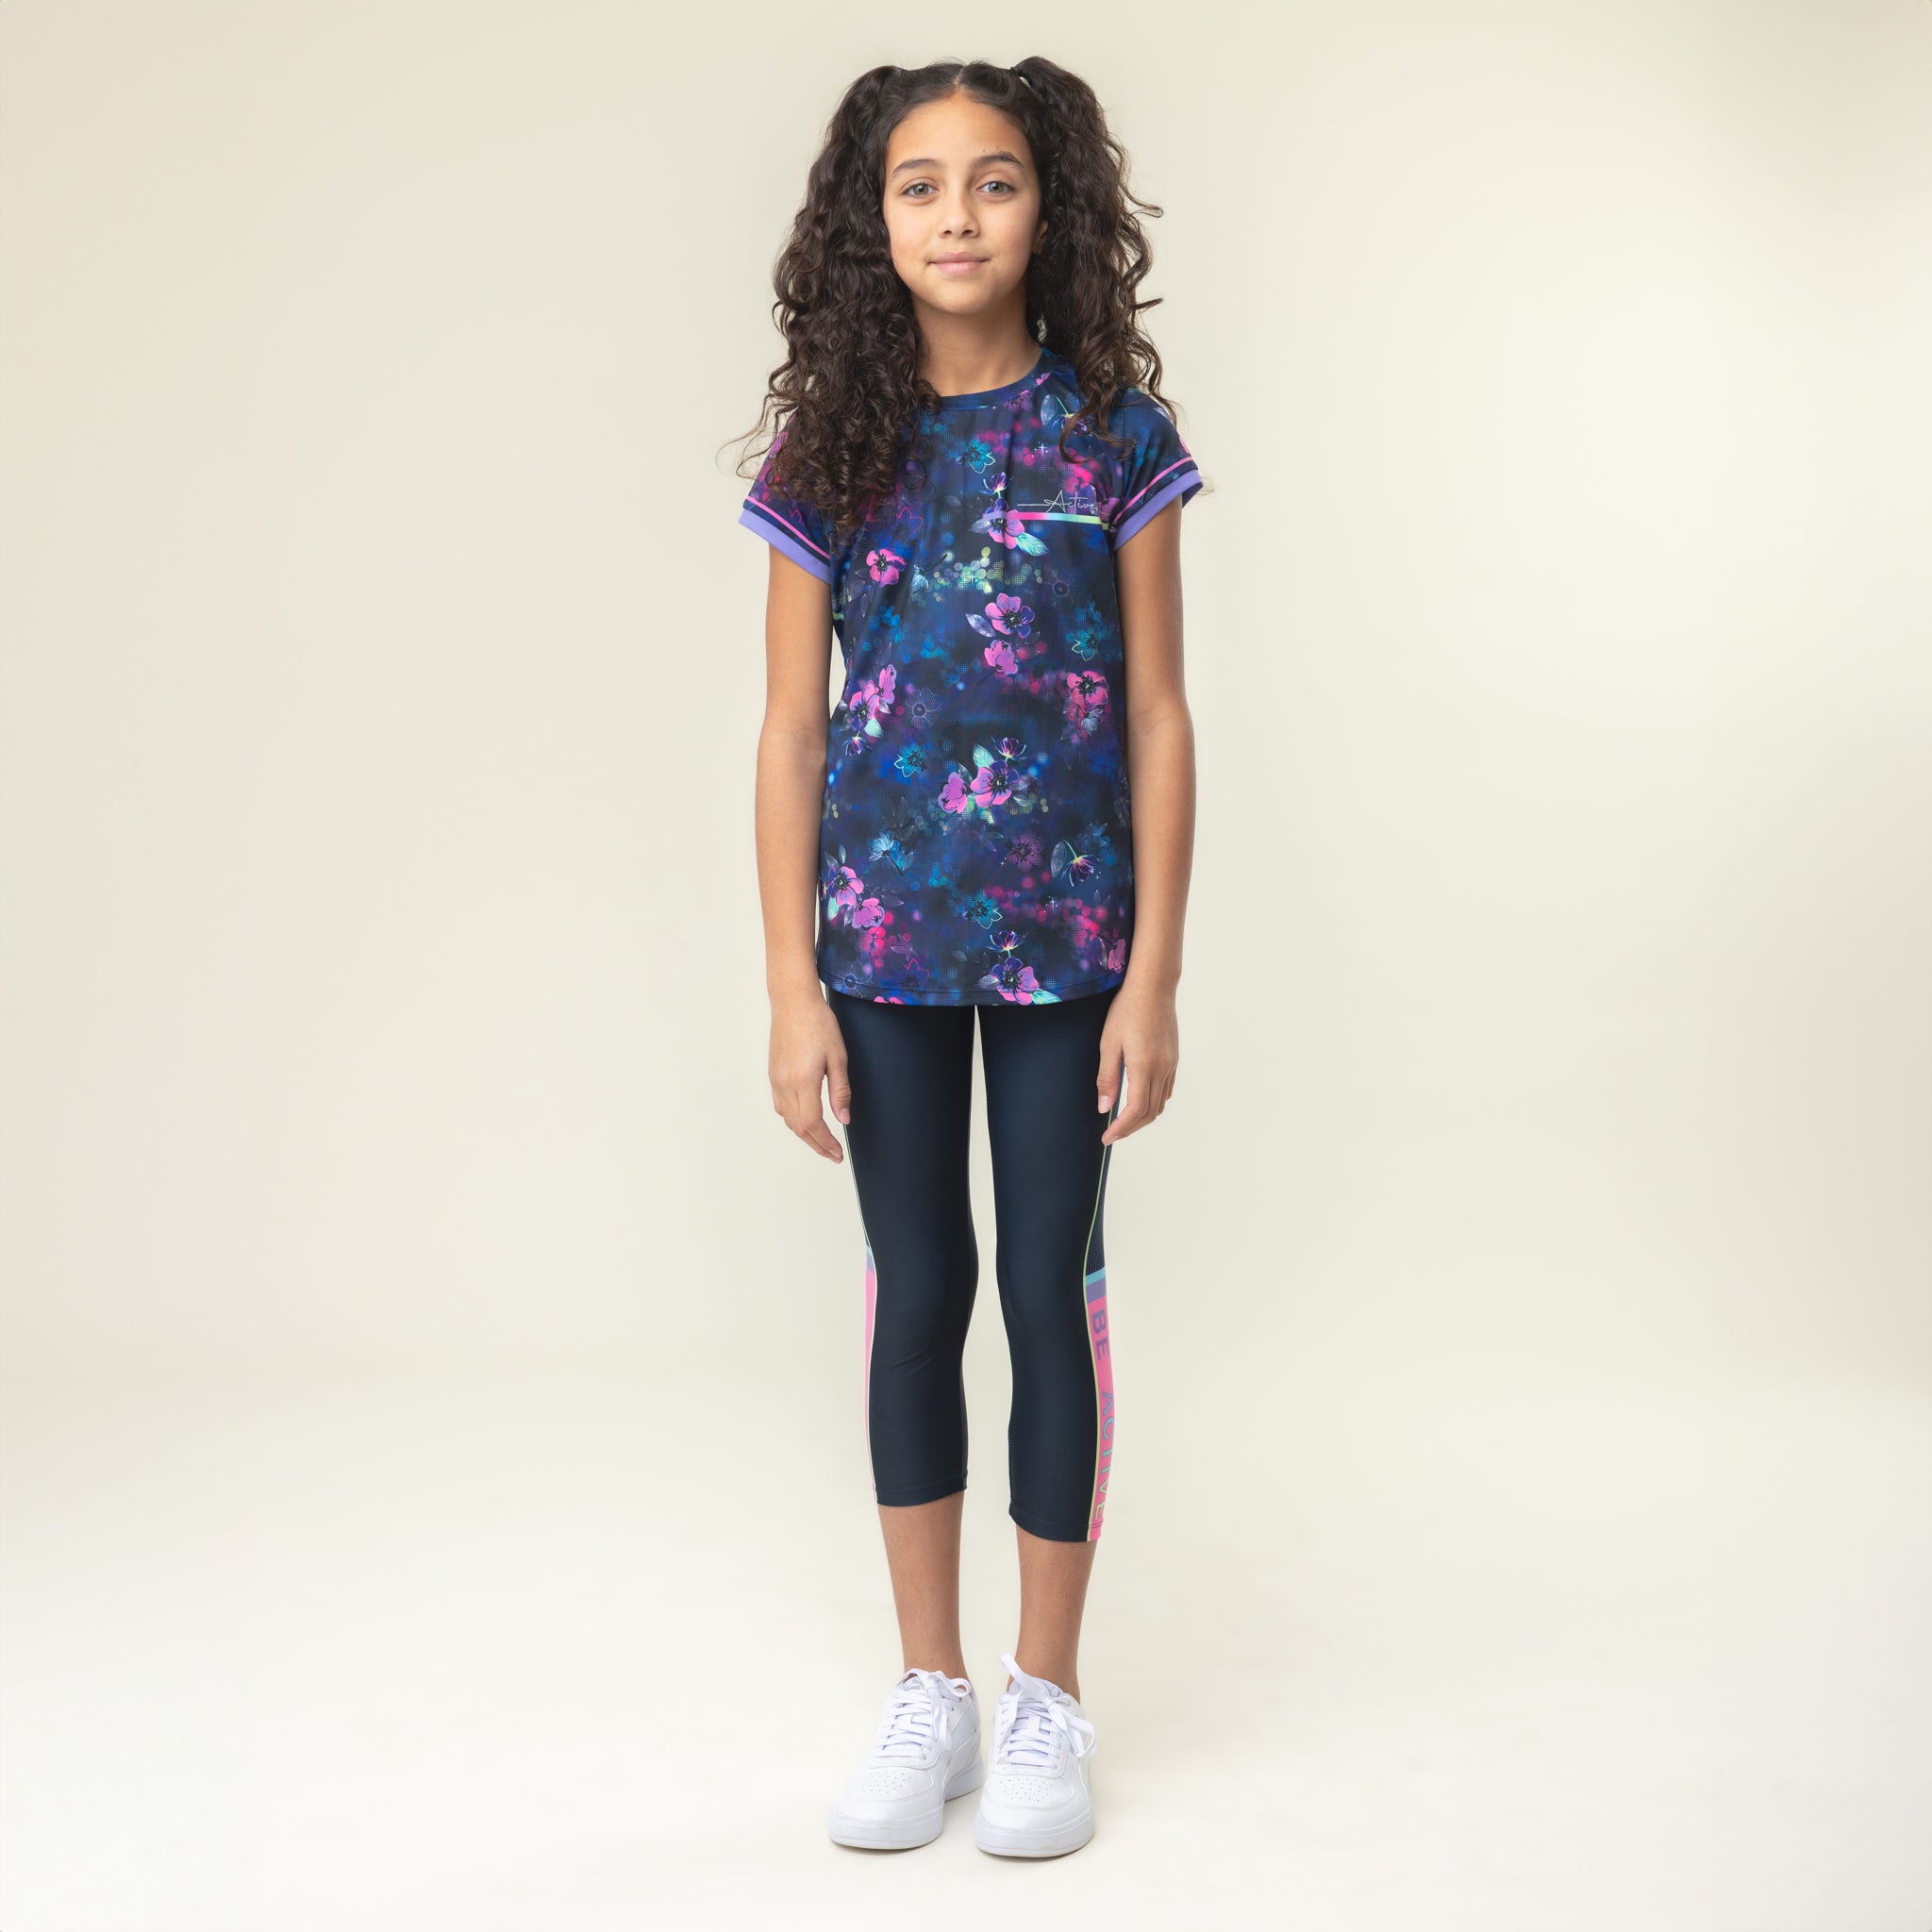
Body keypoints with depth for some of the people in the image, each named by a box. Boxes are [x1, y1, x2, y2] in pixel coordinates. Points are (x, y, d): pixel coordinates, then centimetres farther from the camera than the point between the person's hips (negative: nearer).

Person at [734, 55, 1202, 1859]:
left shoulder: (1111, 434, -1)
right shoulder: (830, 449, 2)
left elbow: (1157, 715, -2)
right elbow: (789, 730, 2)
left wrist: (1155, 976, -6)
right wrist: (791, 990, -3)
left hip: (1065, 940, -1)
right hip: (884, 939, 2)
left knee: (1053, 1290, 5)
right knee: (913, 1295, 9)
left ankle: (1047, 1696, 21)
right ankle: (929, 1689, 24)